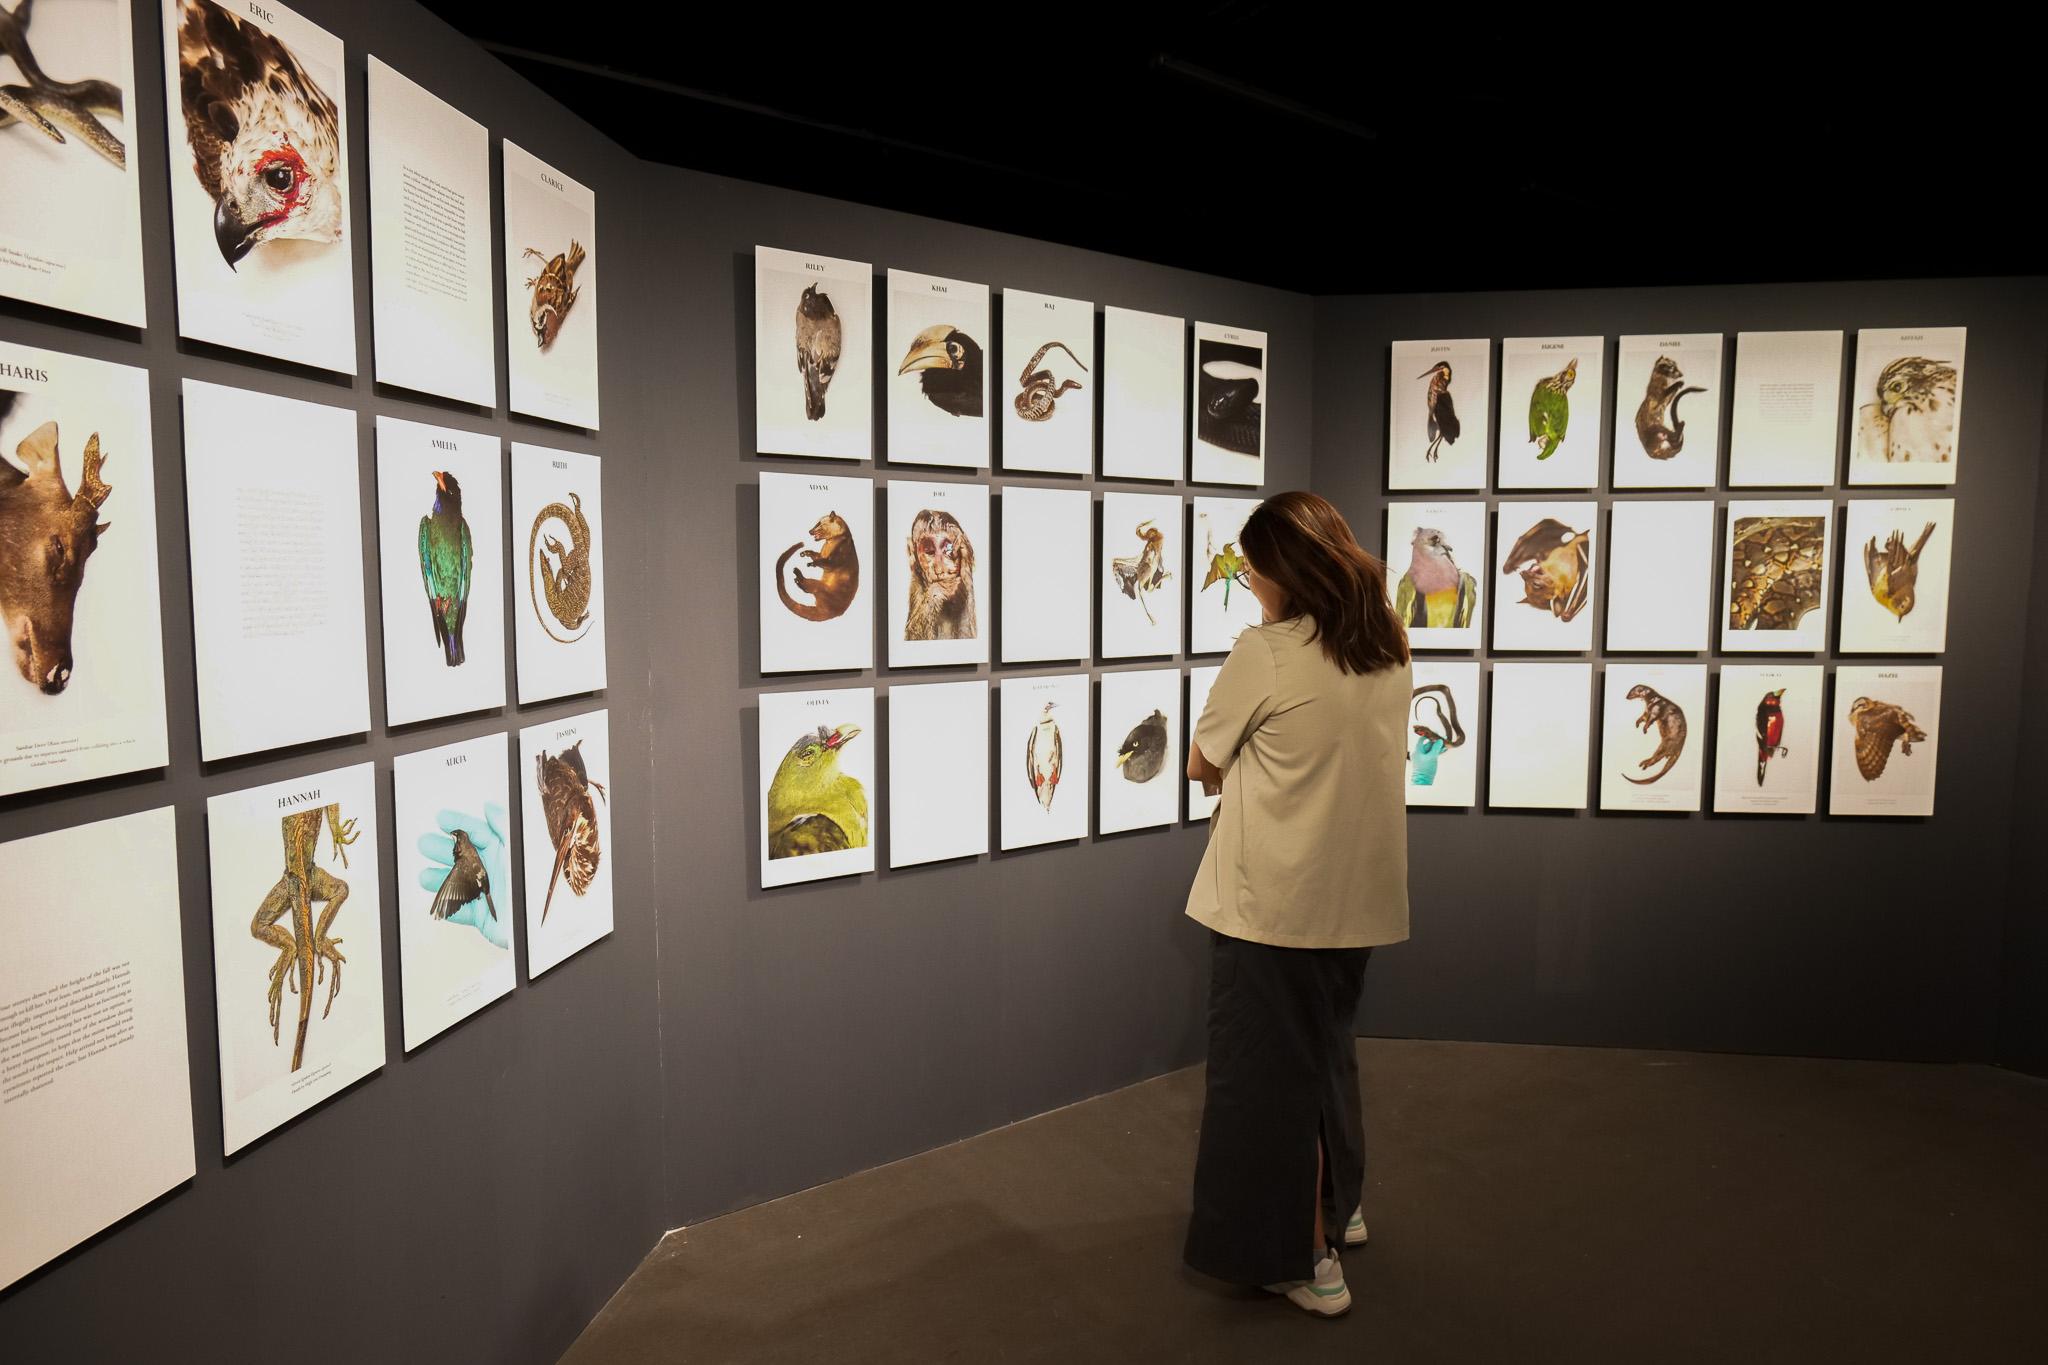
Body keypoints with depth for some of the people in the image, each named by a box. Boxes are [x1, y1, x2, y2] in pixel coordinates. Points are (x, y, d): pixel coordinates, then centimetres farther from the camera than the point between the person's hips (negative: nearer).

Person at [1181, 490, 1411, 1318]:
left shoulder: (1266, 652, -16)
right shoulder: (1388, 648, 4)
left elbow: (1202, 767, -4)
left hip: (1273, 899, -7)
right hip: (1358, 892, 7)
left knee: (1269, 1069, 9)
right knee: (1326, 1047, 25)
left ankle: (1305, 1258, 19)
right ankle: (1342, 1203, 43)